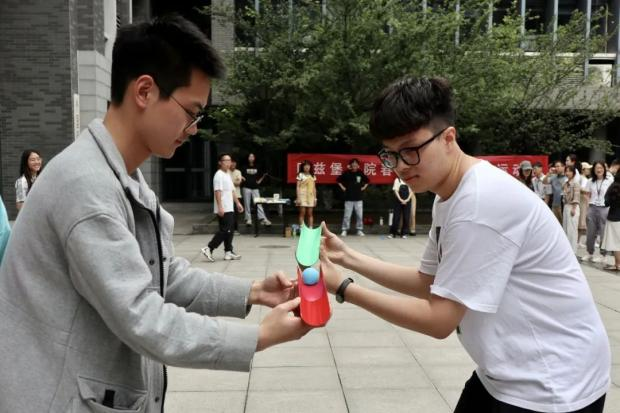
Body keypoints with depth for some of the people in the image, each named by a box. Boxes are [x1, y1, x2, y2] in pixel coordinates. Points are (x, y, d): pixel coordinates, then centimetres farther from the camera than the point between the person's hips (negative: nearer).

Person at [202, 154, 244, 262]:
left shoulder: (228, 175, 17)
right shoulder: (219, 175, -13)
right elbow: (217, 192, -20)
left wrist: (237, 203, 21)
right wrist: (220, 207, -26)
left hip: (229, 208, 10)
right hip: (223, 209, -10)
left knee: (230, 230, 10)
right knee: (224, 231, -10)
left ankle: (228, 252, 15)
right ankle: (208, 249, -6)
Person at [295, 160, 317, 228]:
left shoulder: (313, 176, 12)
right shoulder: (300, 175, 1)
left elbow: (314, 188, 14)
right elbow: (298, 187, -3)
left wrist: (315, 198, 9)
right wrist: (298, 198, -9)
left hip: (310, 196, 4)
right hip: (302, 196, -3)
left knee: (310, 214, 3)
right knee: (302, 213, -4)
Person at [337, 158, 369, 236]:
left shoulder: (361, 173, 4)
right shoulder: (346, 173, -2)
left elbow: (367, 181, 21)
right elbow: (338, 180, 7)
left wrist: (364, 187, 10)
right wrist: (343, 187, 2)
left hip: (359, 198, 2)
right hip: (349, 198, -2)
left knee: (360, 215, 3)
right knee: (347, 215, 0)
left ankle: (359, 230, 13)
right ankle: (344, 230, 7)